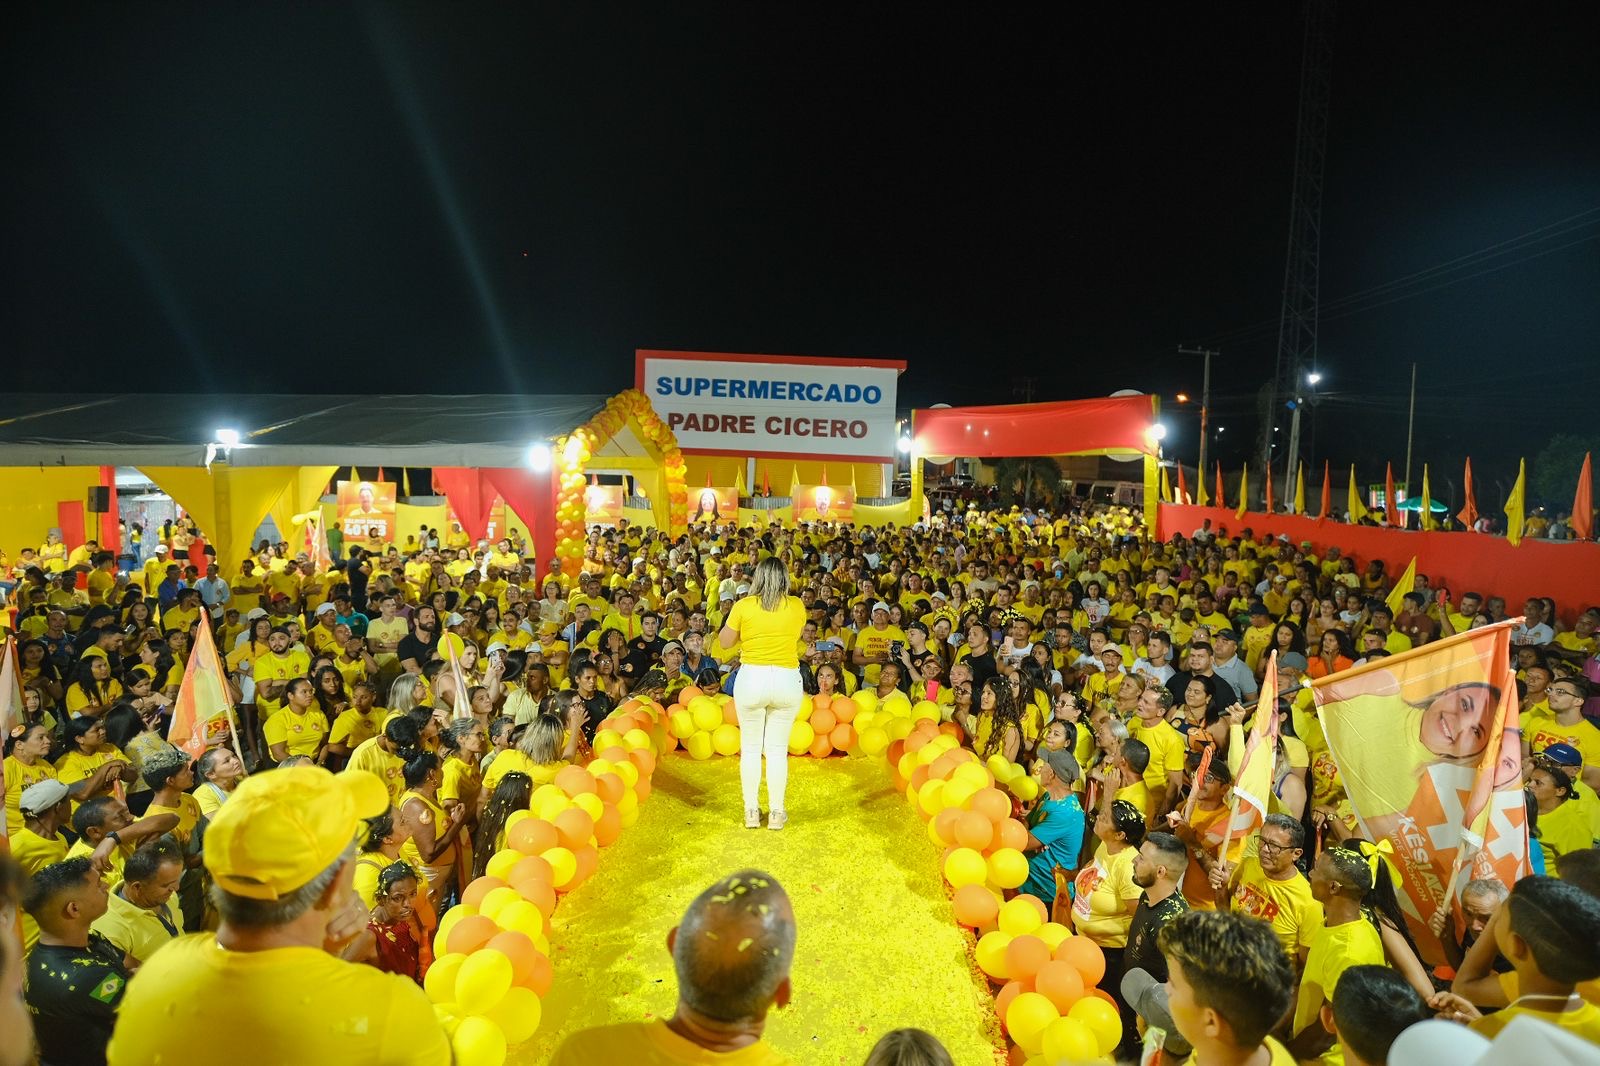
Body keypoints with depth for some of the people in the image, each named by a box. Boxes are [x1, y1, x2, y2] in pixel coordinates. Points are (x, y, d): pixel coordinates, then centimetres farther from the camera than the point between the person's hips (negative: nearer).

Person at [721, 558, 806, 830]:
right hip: (787, 680, 1)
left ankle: (751, 811, 16)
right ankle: (776, 812, 14)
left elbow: (725, 642, 6)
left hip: (751, 678, -1)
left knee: (750, 747, 12)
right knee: (778, 748, 10)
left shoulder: (743, 606, -5)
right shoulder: (797, 606, 0)